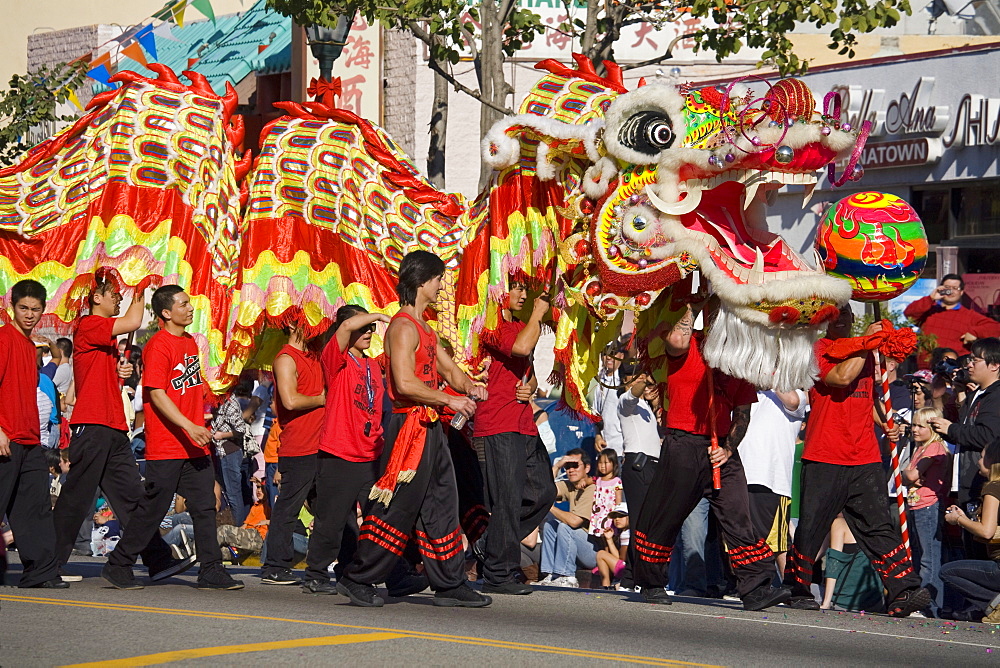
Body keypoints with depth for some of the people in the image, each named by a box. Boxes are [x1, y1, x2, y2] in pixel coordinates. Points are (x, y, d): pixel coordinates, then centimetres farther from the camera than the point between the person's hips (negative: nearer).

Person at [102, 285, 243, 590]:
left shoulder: (190, 342, 15)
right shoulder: (158, 346, -12)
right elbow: (156, 394, -18)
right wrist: (188, 426, -25)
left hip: (195, 447, 8)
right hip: (166, 447, -8)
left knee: (205, 507, 4)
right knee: (152, 509, -2)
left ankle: (211, 572, 6)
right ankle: (118, 567, 10)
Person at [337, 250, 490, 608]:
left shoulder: (424, 329, 19)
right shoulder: (403, 327, -13)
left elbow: (448, 368, 24)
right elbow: (405, 383, -24)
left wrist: (469, 386, 2)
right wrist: (450, 400, -18)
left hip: (429, 429, 10)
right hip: (409, 426, -10)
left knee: (442, 506, 10)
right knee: (399, 508, -7)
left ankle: (450, 585, 14)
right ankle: (358, 579, 0)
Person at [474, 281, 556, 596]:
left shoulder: (519, 326, 21)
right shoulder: (490, 325, -7)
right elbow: (521, 347, -25)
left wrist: (529, 387, 7)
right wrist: (538, 313, -12)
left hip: (524, 425, 9)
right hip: (498, 425, -9)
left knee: (543, 492, 8)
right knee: (508, 498, -10)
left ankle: (492, 544, 21)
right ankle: (498, 574, -5)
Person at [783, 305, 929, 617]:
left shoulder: (866, 354, 19)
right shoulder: (818, 350, -1)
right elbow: (842, 377, -20)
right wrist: (866, 343, -10)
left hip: (865, 459, 4)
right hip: (824, 461, -4)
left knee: (878, 526, -3)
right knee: (811, 527, 0)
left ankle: (904, 591, -11)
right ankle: (796, 590, 14)